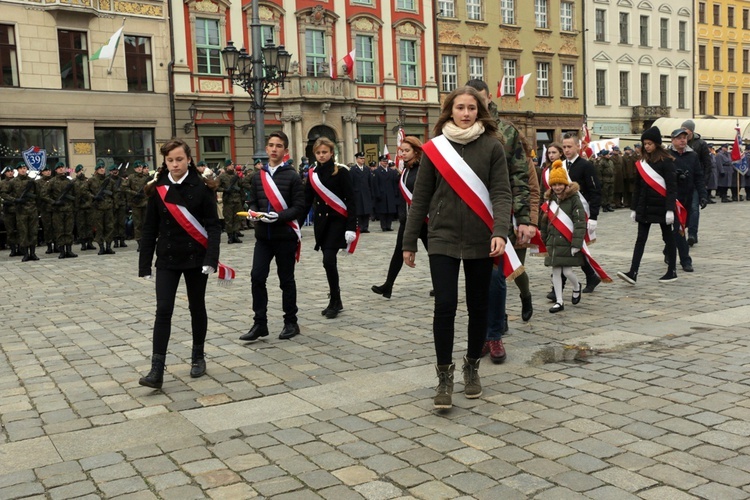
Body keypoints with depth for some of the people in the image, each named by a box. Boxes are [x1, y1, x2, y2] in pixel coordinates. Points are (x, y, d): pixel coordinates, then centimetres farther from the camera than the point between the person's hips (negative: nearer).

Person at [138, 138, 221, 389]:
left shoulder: (202, 188, -7)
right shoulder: (157, 189, 0)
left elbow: (213, 225, -9)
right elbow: (149, 229, 2)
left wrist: (211, 258, -19)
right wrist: (144, 264, -1)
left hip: (196, 258, -1)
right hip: (167, 259, 1)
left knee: (197, 308, 11)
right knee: (163, 311, -6)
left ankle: (198, 358, 29)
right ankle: (157, 370, -7)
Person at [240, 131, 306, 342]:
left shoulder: (292, 176, -4)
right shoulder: (257, 176, 9)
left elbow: (299, 207, -9)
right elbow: (252, 202, 13)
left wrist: (279, 216, -23)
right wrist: (253, 212, -10)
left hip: (285, 235, -4)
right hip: (263, 236, 4)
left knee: (286, 279, 5)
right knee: (257, 277, -1)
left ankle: (291, 322, 18)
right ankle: (260, 323, 9)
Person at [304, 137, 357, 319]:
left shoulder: (341, 172, -7)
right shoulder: (312, 174, 7)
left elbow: (350, 200, -10)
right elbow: (307, 201, 9)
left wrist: (351, 227, -17)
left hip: (337, 221, -5)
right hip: (321, 221, 5)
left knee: (328, 261, -14)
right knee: (329, 262, 9)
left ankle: (334, 302, -1)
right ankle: (336, 301, 20)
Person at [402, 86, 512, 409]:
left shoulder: (492, 146, 0)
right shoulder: (434, 148, 2)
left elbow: (501, 193, -7)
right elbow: (420, 197, 5)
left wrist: (500, 232, -22)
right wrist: (409, 242, 6)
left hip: (480, 240, 1)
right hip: (443, 239, 0)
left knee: (478, 307, 10)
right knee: (444, 306, -9)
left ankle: (472, 367, 28)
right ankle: (444, 376, 4)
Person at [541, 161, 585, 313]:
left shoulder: (573, 198, -9)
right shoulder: (550, 199, 8)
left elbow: (580, 222, -14)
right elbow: (545, 222, 15)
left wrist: (576, 244, -18)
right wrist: (545, 240, 15)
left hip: (568, 243, -5)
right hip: (553, 243, 5)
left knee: (567, 271, -4)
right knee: (555, 271, 5)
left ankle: (577, 286, 30)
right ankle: (559, 302, 14)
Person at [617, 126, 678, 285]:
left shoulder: (666, 161, -9)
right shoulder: (643, 162, 9)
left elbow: (671, 187, -13)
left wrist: (670, 209, -20)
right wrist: (634, 208, 12)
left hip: (661, 205, -5)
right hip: (644, 206, 6)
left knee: (667, 237, 7)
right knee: (640, 239, -1)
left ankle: (672, 271, 17)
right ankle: (633, 273, -8)